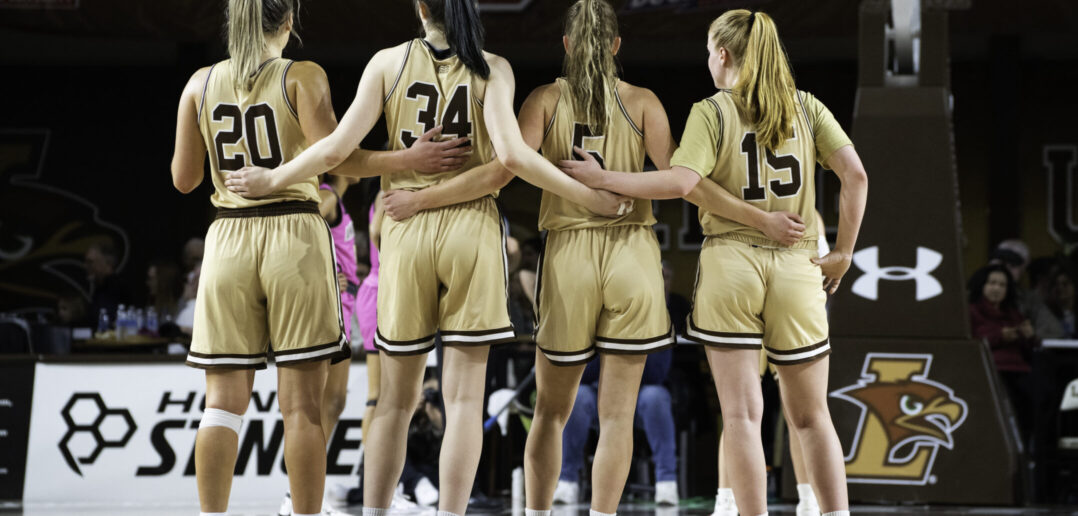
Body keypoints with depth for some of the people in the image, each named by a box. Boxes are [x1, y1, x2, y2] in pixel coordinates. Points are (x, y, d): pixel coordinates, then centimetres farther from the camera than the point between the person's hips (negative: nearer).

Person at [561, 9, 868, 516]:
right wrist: (842, 253, 6)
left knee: (742, 414, -1)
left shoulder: (711, 112, -2)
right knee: (811, 415, 12)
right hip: (796, 266, 3)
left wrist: (604, 179, -6)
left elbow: (683, 182, -15)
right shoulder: (806, 107, 7)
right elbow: (854, 174, -1)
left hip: (731, 262, -3)